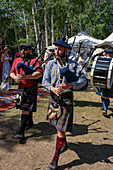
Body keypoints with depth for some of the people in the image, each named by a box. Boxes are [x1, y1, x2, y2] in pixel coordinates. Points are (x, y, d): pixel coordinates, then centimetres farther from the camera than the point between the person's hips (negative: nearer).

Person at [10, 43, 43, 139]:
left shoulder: (34, 60, -12)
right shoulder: (16, 60, 7)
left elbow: (39, 73, -25)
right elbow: (11, 72, 9)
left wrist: (25, 77, -35)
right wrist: (15, 77, -16)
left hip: (31, 89, -6)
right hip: (21, 88, 6)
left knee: (26, 109, -8)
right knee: (27, 108, 20)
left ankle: (21, 131, -4)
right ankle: (30, 122, 43)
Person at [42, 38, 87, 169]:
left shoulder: (72, 64, -7)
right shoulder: (50, 64, 3)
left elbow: (83, 80, -10)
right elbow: (45, 81, 0)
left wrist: (70, 85, -27)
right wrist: (53, 89, -21)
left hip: (66, 99, -5)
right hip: (53, 98, 5)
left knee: (61, 129, -4)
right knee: (57, 125, 21)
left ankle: (55, 159, 9)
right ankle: (64, 144, 48)